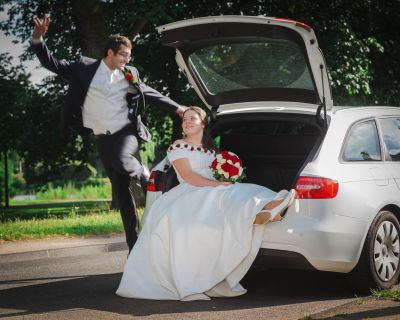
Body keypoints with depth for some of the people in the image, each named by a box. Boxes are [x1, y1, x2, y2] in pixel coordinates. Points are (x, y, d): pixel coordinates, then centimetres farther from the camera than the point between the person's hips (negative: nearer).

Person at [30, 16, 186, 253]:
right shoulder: (85, 68, 0)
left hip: (127, 131, -1)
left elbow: (149, 93, 17)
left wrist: (176, 108, 16)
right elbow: (52, 64, 2)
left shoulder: (130, 74, 4)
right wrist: (38, 40, -12)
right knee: (120, 189, 3)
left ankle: (147, 178, -4)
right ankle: (134, 242, 10)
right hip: (104, 138, 1)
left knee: (121, 160, -35)